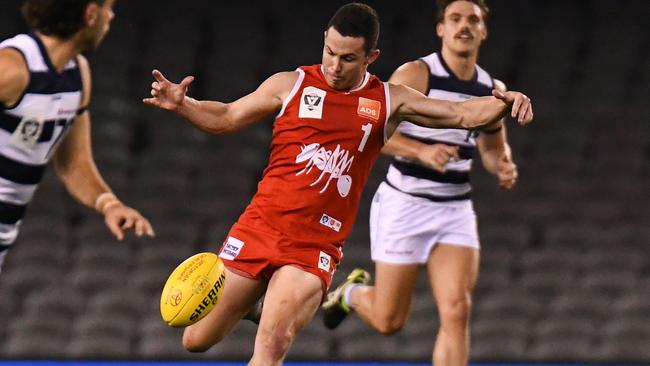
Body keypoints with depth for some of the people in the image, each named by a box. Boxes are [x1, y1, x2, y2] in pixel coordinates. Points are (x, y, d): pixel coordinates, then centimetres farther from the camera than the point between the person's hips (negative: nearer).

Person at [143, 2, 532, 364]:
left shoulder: (390, 101, 5)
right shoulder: (291, 84, 4)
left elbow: (463, 115, 4)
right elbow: (226, 118, 11)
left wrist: (504, 104, -16)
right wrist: (181, 105, -6)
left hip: (316, 246, -2)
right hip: (259, 225, 2)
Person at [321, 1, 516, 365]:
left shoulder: (493, 89, 7)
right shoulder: (416, 75, -11)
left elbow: (493, 146, 22)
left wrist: (503, 167, -1)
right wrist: (421, 151, -28)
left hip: (456, 210, 4)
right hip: (404, 204, -4)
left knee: (457, 311, -13)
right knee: (389, 321, 5)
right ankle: (353, 292, 41)